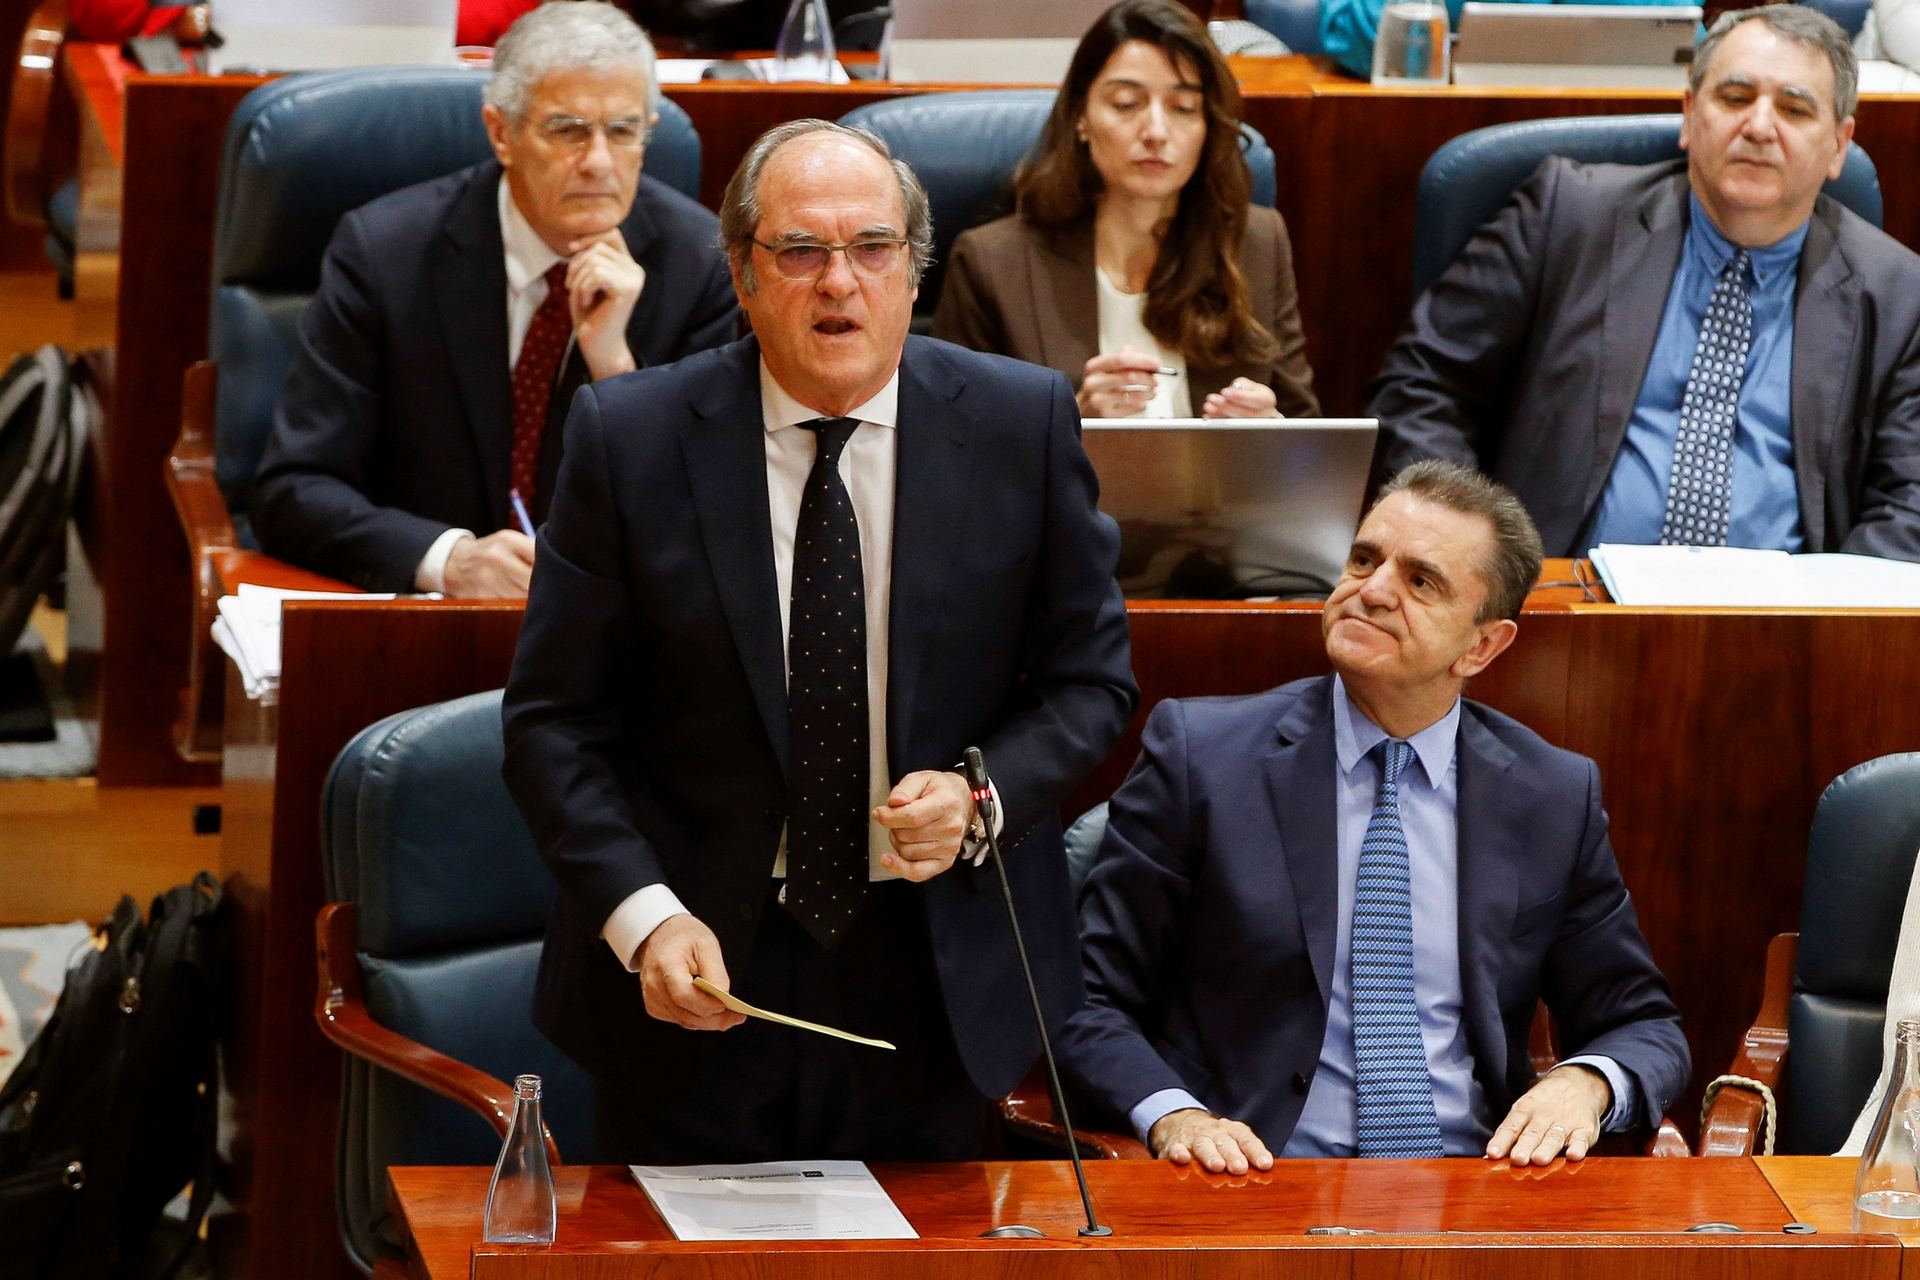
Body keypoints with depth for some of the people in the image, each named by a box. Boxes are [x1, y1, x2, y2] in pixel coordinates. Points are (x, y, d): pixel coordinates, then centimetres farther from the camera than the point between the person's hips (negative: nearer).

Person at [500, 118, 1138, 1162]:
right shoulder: (629, 439, -5)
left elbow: (1088, 680, 6)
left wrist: (981, 796, -14)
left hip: (939, 988, 1)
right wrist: (644, 917, -17)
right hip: (698, 972, -1)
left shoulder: (1022, 423, -2)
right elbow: (552, 721, -4)